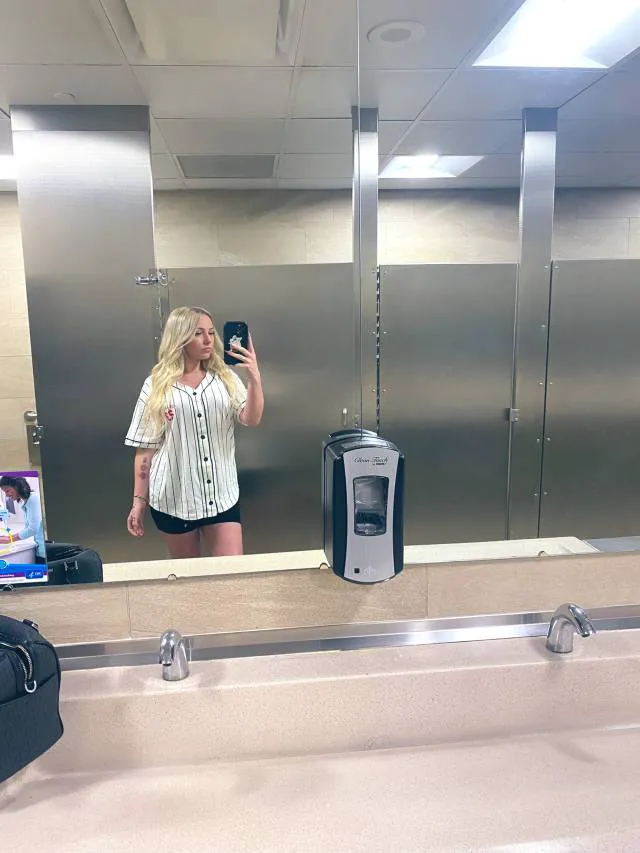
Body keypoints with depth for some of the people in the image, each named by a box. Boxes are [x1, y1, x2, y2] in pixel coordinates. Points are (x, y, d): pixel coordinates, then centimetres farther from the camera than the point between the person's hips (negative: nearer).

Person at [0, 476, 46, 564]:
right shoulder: (24, 503, 14)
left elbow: (33, 528, -16)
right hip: (40, 548, 8)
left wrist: (10, 539, -9)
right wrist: (9, 537, 3)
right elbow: (28, 527, 16)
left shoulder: (34, 498, -12)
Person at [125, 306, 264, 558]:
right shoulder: (157, 386, 0)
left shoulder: (225, 378, 4)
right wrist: (138, 501, 1)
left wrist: (254, 378, -24)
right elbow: (145, 448, 1)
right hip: (173, 498, -1)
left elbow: (251, 420, -9)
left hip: (222, 495, 1)